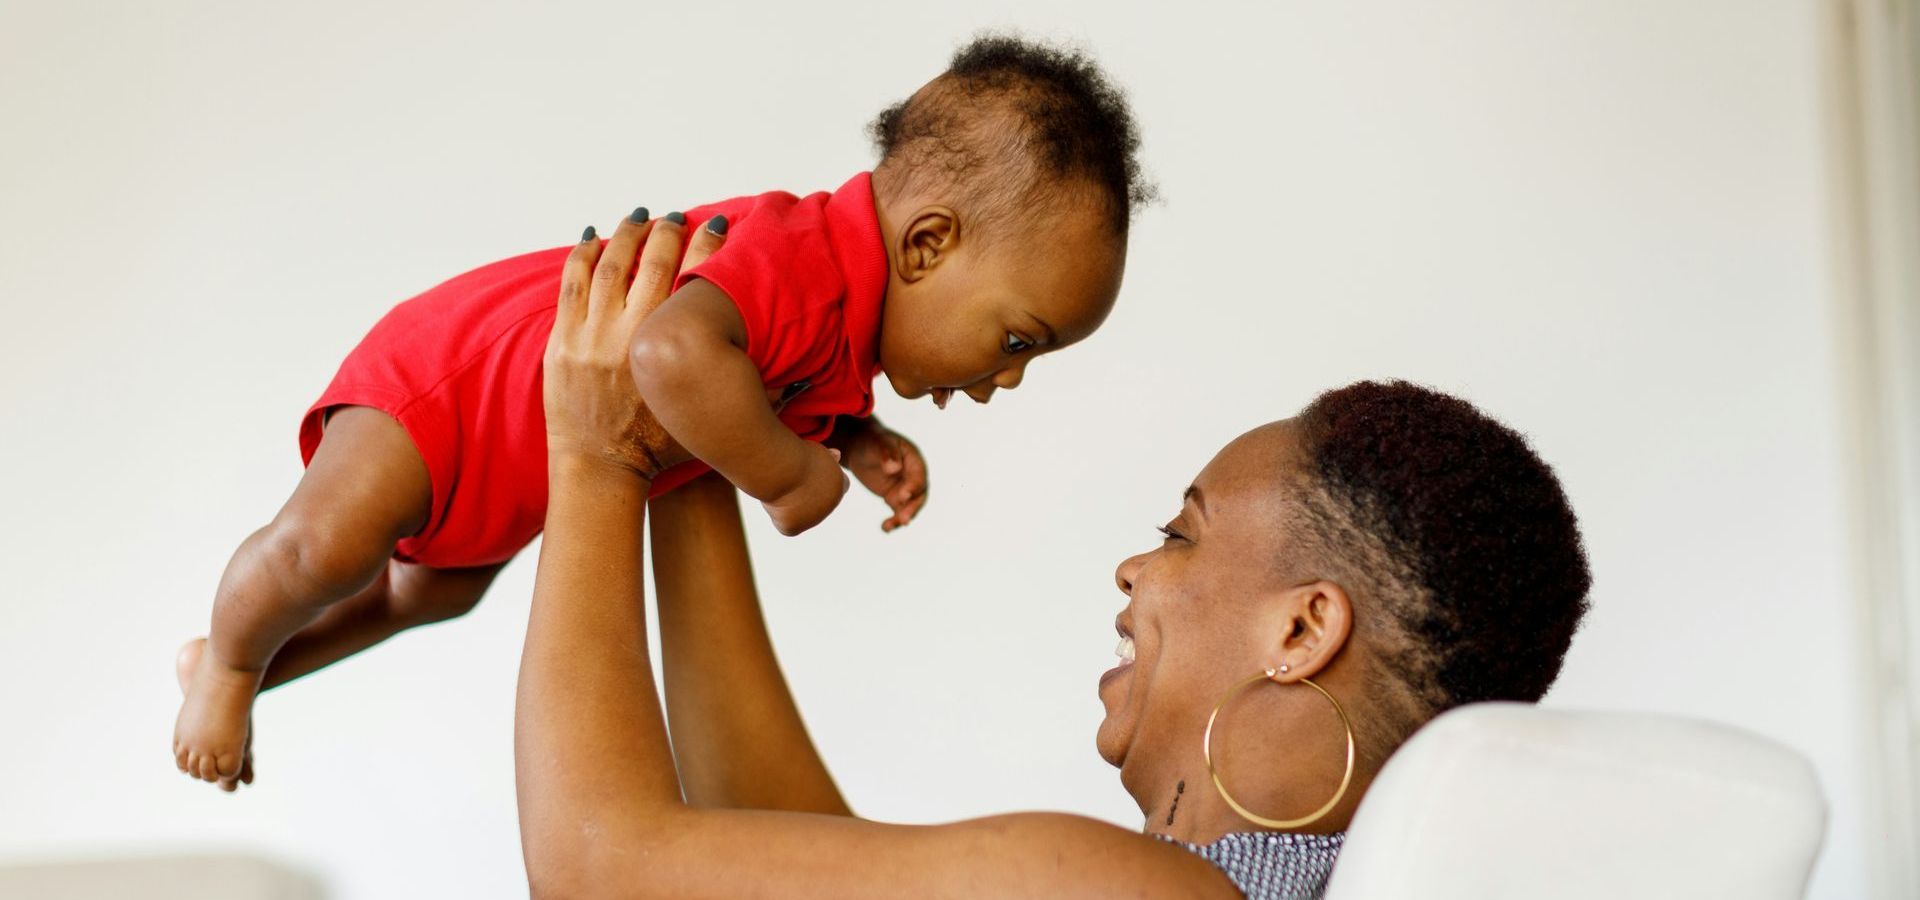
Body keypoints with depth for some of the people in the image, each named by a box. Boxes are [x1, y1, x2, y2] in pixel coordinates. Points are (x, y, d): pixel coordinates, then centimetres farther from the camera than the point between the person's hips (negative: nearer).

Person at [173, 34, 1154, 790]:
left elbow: (790, 393, 13)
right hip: (439, 373, -9)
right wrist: (791, 477, -47)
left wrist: (860, 445, -7)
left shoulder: (852, 323, -9)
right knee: (326, 547, -30)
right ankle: (226, 659, 2)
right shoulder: (800, 262, -42)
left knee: (434, 592, 27)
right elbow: (672, 357, -63)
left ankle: (245, 671, 49)